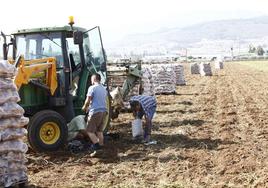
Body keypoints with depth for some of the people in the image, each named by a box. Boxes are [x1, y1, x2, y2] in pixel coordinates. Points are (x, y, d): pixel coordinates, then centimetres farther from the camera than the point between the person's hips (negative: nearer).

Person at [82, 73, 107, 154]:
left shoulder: (92, 88, -9)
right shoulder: (104, 89, 15)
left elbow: (88, 100, -12)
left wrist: (85, 107, 8)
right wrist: (89, 107, 26)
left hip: (95, 112, -7)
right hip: (103, 111, 7)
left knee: (90, 131, 0)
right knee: (99, 131, 14)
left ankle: (96, 145, -13)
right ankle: (100, 146, 15)